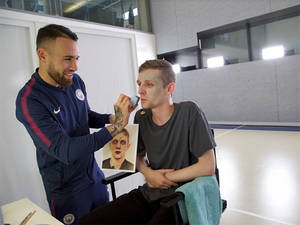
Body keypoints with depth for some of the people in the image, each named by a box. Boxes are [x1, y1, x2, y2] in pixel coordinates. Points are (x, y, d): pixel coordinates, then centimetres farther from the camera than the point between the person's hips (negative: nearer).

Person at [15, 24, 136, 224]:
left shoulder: (75, 81, -5)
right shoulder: (29, 100, -24)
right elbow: (65, 151, -30)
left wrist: (112, 118, -10)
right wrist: (116, 127, -34)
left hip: (95, 175, 6)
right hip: (66, 188, -6)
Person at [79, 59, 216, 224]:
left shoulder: (189, 112, -15)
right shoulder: (141, 117, 1)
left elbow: (208, 167, -14)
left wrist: (166, 177, -9)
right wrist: (149, 173, -6)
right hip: (149, 193, 5)